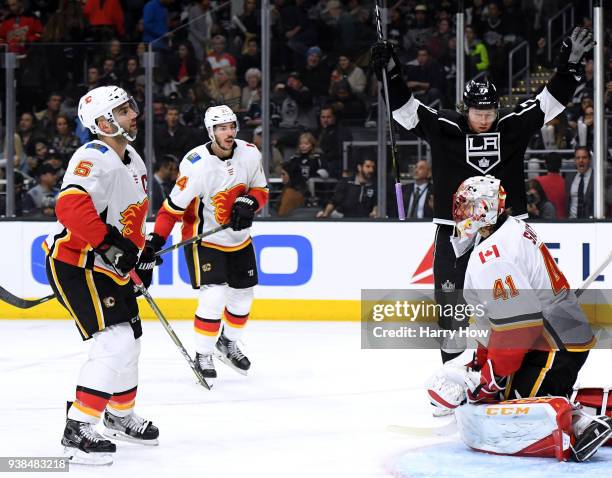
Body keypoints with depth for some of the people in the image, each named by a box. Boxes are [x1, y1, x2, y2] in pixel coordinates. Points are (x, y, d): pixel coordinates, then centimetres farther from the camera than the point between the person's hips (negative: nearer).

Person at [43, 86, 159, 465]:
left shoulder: (133, 160, 12)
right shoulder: (94, 158, -21)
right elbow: (70, 205, -36)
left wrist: (142, 252, 20)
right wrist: (110, 243, -35)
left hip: (110, 267, 10)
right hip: (75, 266, -10)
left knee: (130, 341, 21)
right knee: (115, 343, -19)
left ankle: (121, 415, 43)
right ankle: (77, 432, -16)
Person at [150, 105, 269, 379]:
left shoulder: (250, 154, -10)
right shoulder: (196, 164, -25)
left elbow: (261, 189, 4)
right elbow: (174, 205, -20)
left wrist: (249, 203, -19)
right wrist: (156, 241, -25)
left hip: (239, 238, 6)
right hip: (204, 238, -6)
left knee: (243, 296, 13)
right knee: (214, 297, -17)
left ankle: (228, 343, 40)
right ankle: (203, 356, 0)